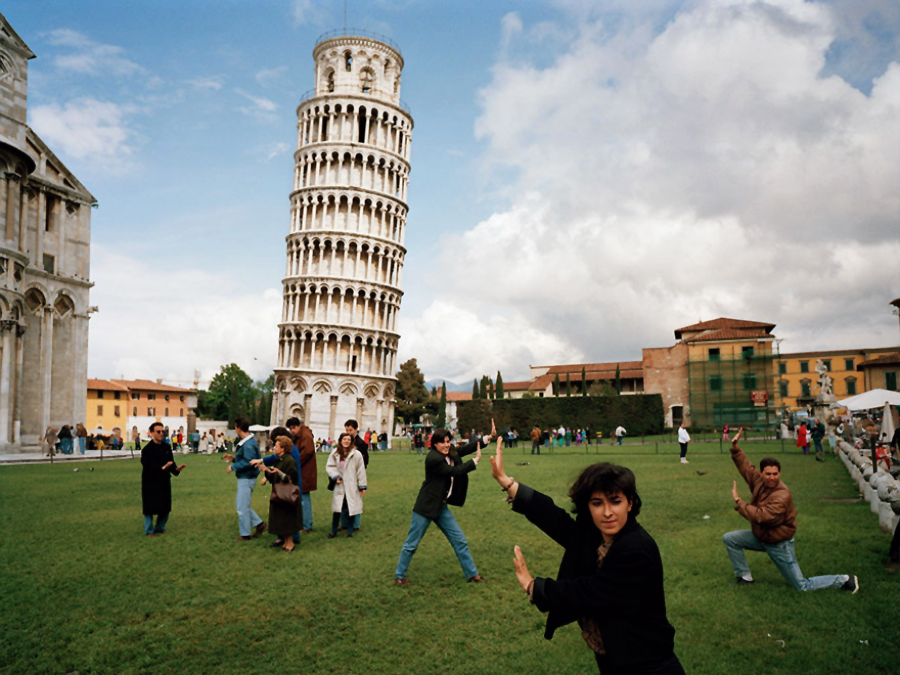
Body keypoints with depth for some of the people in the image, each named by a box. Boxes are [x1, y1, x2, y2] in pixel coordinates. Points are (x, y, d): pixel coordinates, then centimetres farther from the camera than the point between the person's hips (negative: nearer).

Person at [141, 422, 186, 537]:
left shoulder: (166, 448, 5)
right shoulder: (147, 449, -12)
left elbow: (171, 463, 4)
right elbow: (148, 466, -20)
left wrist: (176, 469, -16)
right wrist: (162, 468, -31)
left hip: (164, 481, 6)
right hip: (150, 482, -6)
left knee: (165, 507, 10)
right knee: (149, 508, 3)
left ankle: (160, 528, 26)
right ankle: (149, 531, 17)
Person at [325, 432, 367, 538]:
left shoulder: (356, 454, -11)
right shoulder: (335, 454, -1)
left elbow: (361, 471, -7)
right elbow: (329, 466, 3)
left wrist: (362, 486, -5)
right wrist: (335, 476, -13)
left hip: (352, 487, -2)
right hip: (339, 487, 2)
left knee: (351, 509, 6)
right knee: (337, 509, 5)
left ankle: (350, 532, 22)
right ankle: (333, 531, 21)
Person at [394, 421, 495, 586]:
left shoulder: (450, 453, 3)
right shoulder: (433, 458, -23)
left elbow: (467, 448, -3)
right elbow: (456, 471, -23)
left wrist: (489, 436, -10)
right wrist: (476, 460, -15)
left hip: (441, 506, 8)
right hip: (426, 506, -8)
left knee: (459, 540, 11)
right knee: (412, 543, 5)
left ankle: (472, 574, 22)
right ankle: (399, 576, 21)